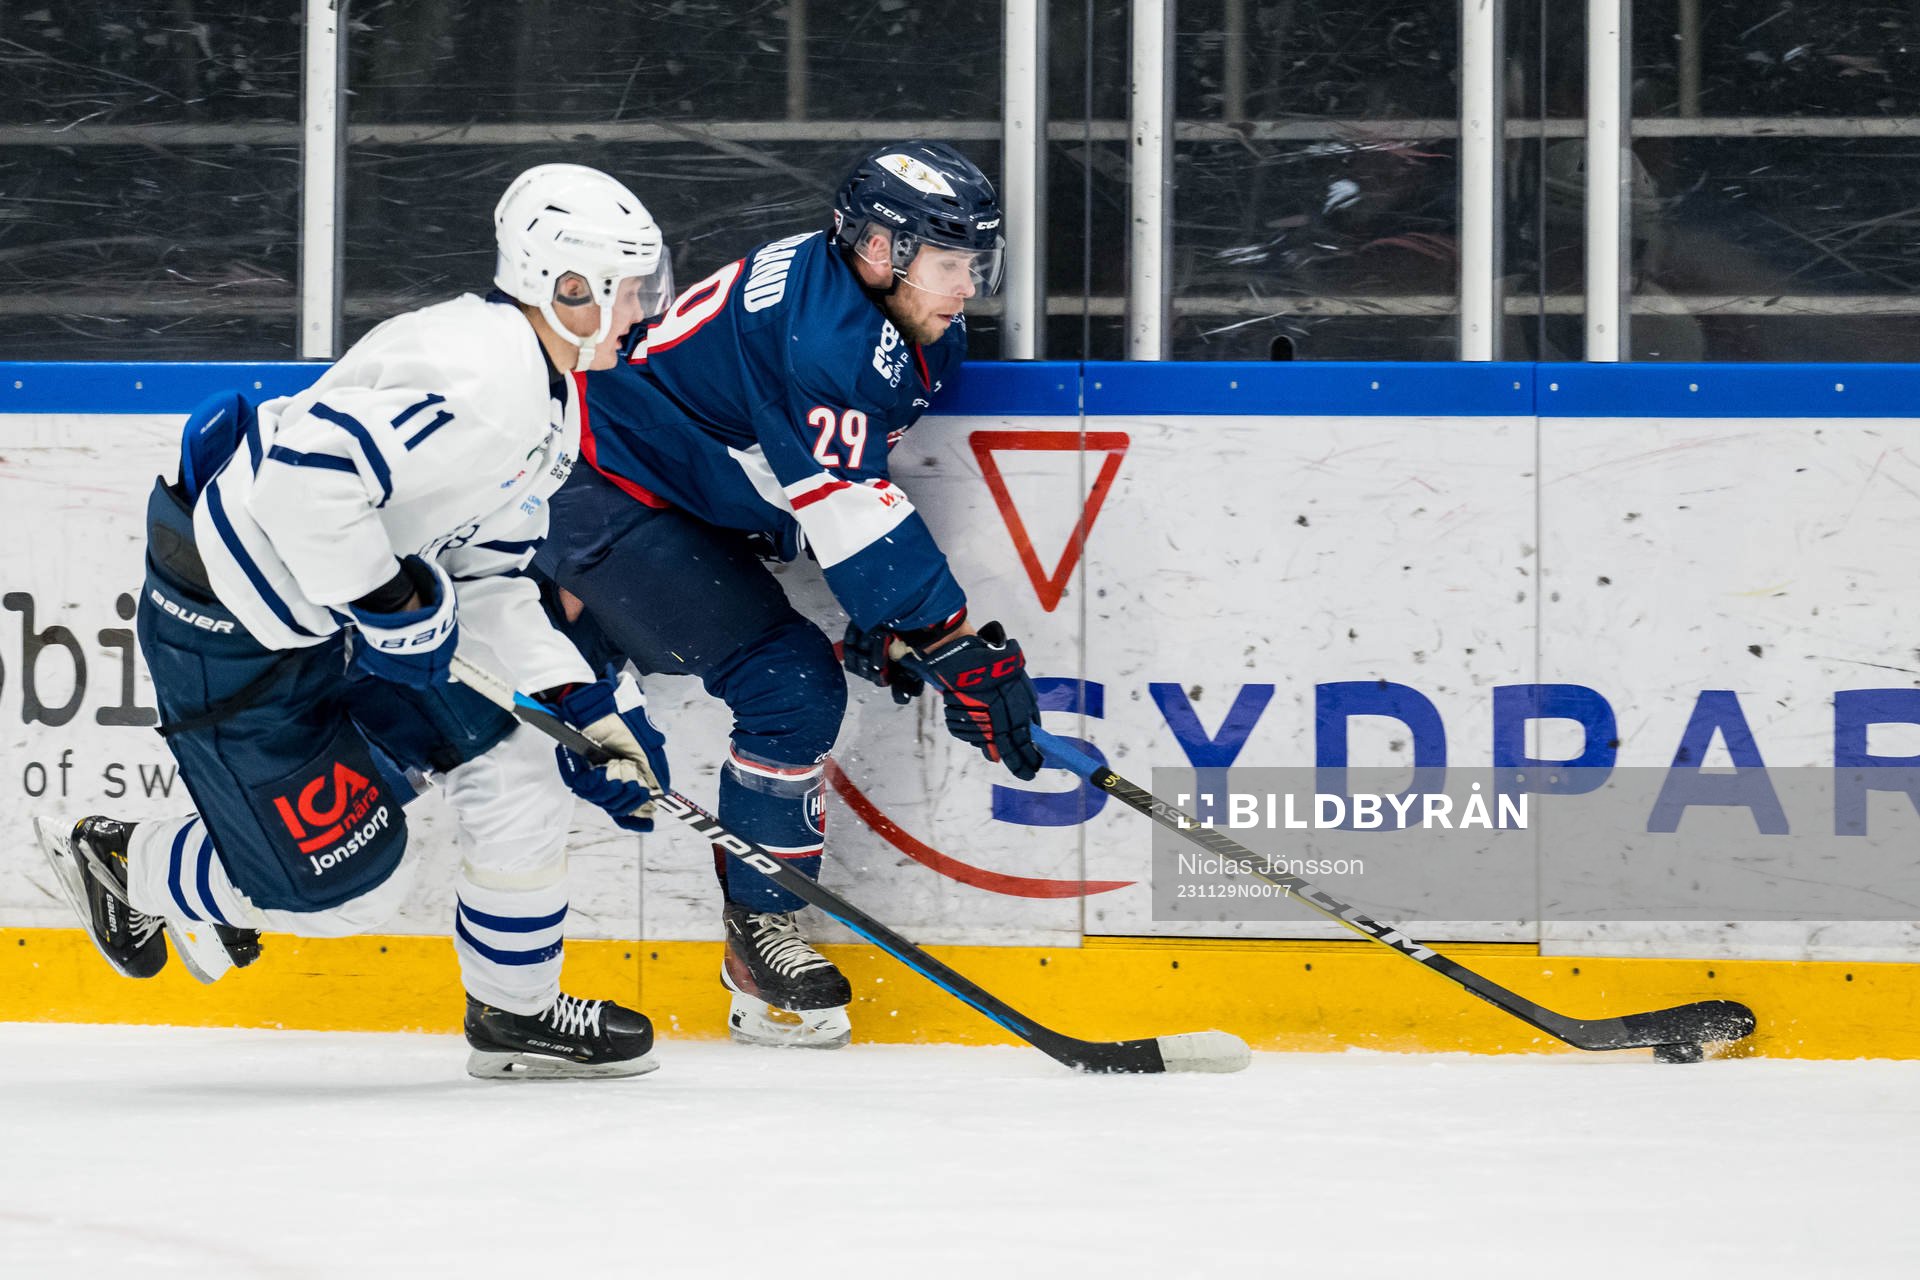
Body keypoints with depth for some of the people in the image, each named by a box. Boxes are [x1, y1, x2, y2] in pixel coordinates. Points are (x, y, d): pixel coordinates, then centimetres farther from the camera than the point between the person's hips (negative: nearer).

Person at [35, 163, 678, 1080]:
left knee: (509, 756, 6)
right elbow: (309, 474, -37)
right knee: (348, 883, -5)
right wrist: (393, 606, -26)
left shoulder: (543, 397, 9)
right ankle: (123, 864, 19)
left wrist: (581, 705, 6)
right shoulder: (481, 378, -26)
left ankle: (517, 1014, 21)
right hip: (232, 634, -10)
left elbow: (486, 575, 14)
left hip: (327, 617, 10)